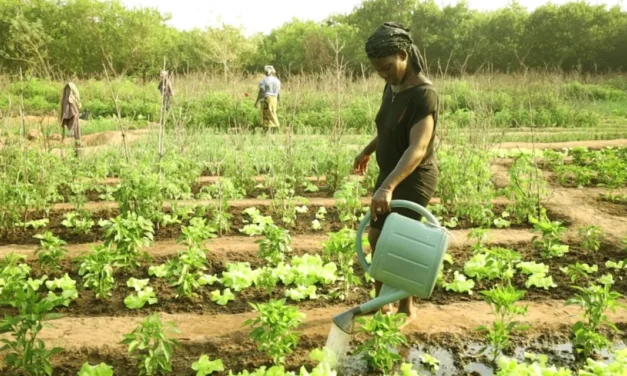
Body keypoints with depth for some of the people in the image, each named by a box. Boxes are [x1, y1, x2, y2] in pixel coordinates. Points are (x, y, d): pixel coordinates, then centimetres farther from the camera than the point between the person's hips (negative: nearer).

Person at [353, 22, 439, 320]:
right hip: (390, 174, 9)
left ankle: (405, 309, 19)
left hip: (413, 180, -9)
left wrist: (388, 188, -46)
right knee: (376, 237, 15)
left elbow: (417, 148, -36)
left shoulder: (423, 93, -26)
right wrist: (367, 151, 30)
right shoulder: (392, 85, 1)